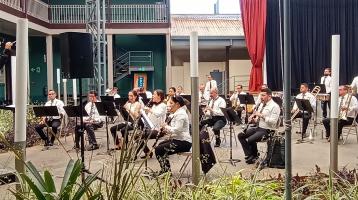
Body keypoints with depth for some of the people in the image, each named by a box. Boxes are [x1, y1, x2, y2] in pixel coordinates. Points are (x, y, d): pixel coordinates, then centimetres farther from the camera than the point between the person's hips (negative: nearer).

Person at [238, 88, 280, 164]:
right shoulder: (261, 104, 15)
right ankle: (249, 155, 1)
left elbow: (273, 122, -22)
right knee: (240, 135, -3)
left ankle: (254, 156, 3)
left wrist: (262, 115, -25)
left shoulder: (274, 106, -12)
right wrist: (254, 119, -1)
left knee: (250, 140, -27)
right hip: (258, 127, 9)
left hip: (267, 130, -9)